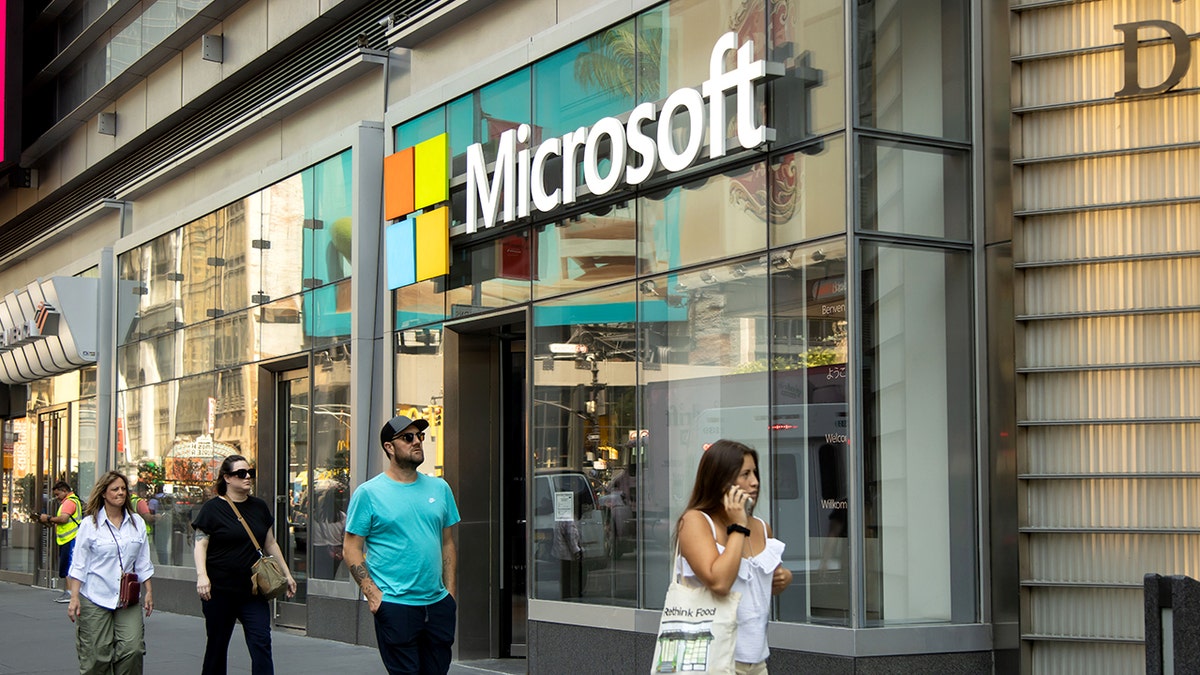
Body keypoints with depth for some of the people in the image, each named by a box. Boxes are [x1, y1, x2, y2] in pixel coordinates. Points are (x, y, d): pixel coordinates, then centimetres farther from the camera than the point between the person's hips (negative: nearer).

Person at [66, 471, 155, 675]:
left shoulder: (137, 523, 9)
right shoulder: (90, 524, -1)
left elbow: (143, 562, 14)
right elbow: (78, 564, -1)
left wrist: (148, 591, 10)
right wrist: (74, 598, -6)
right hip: (95, 598, -3)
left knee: (133, 648, -10)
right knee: (97, 655, 1)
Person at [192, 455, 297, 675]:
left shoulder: (259, 507, 11)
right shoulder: (213, 508, -4)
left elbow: (270, 544, 18)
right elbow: (200, 545, -10)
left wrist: (286, 574, 17)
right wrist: (202, 575, -24)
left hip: (252, 590, 4)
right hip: (219, 589, -4)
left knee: (261, 642, -8)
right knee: (217, 645, 8)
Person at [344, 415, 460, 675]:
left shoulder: (439, 488, 11)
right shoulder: (368, 493, -3)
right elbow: (351, 549, -4)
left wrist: (451, 593, 8)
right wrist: (373, 594, -13)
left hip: (438, 604, 5)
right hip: (395, 606, -5)